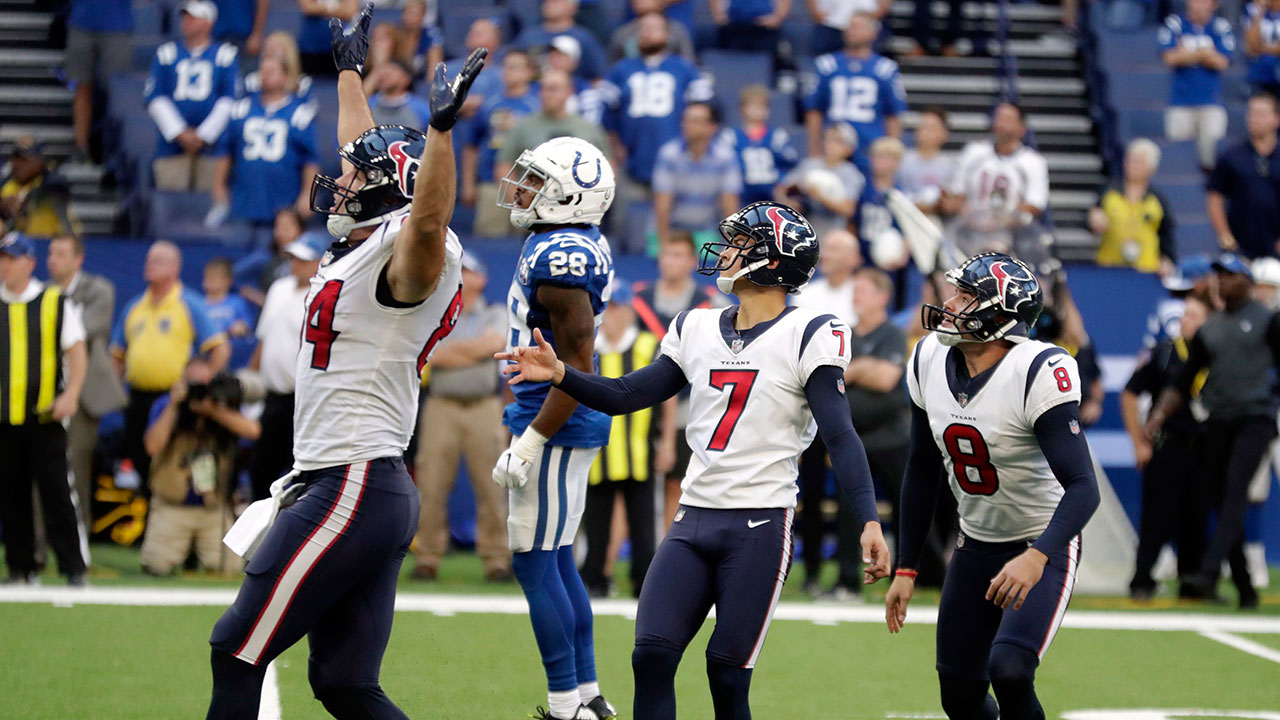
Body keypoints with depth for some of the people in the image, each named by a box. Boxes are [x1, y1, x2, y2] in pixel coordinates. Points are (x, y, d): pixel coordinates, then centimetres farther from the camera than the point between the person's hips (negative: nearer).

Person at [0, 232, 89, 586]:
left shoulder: (55, 302, 5)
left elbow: (76, 351, 4)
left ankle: (74, 567, -5)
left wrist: (70, 395, -11)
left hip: (45, 414, -3)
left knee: (56, 491, -7)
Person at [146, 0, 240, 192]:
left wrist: (203, 135, -6)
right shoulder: (166, 53, 12)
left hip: (211, 144, -1)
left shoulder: (225, 54, 8)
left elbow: (230, 101, 1)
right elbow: (154, 99, 5)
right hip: (172, 145, 1)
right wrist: (179, 133, -6)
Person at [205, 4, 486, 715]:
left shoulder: (405, 256, -10)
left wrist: (441, 124, -45)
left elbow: (428, 216, -34)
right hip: (374, 492, 10)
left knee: (238, 650, -5)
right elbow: (368, 158, 33)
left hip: (354, 488, -10)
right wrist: (350, 69, 45)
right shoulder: (362, 250, 16)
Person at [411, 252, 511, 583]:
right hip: (441, 407, 1)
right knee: (431, 486, -3)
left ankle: (496, 559, 1)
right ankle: (427, 558, 2)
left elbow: (492, 344, -8)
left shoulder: (494, 315, 12)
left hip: (485, 407, -1)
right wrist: (473, 351, -8)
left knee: (491, 487, -4)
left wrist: (450, 348, -3)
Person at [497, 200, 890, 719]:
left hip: (759, 525, -5)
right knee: (651, 656, -6)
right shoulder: (697, 330, 14)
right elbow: (624, 396, 15)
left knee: (728, 674, -5)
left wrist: (868, 521, -20)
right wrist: (559, 374, -1)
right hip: (693, 520, 5)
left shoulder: (808, 337, -5)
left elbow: (840, 437, -10)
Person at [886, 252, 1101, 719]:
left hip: (1043, 544, -6)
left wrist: (1037, 557, -44)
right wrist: (905, 568, 10)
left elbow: (1083, 488, -29)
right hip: (976, 544, 7)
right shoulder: (930, 361, -5)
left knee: (1009, 671, -26)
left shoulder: (1037, 373, -25)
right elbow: (923, 470, 9)